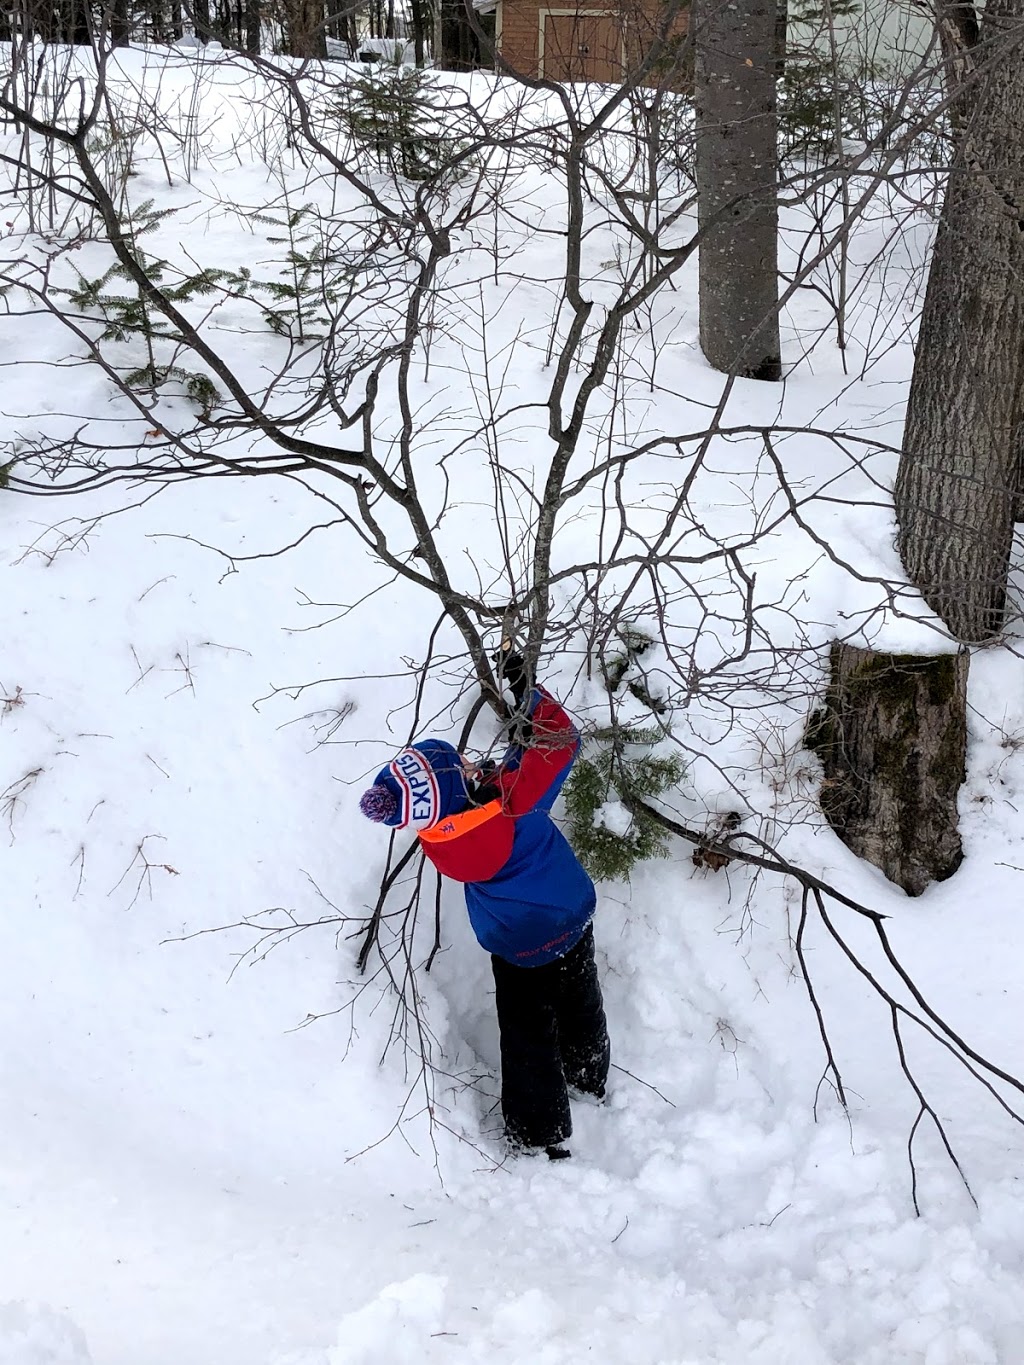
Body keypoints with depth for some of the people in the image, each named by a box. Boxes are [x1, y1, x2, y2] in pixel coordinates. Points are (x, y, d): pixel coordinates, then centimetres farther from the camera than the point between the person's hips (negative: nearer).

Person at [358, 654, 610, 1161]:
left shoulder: (440, 844, -32)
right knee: (580, 1009, 28)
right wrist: (525, 688, -5)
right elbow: (559, 738, -16)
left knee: (529, 1043, 13)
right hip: (576, 925, 4)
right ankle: (590, 1080, 54)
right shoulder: (517, 792, -32)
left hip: (521, 954, -3)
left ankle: (541, 1141, 25)